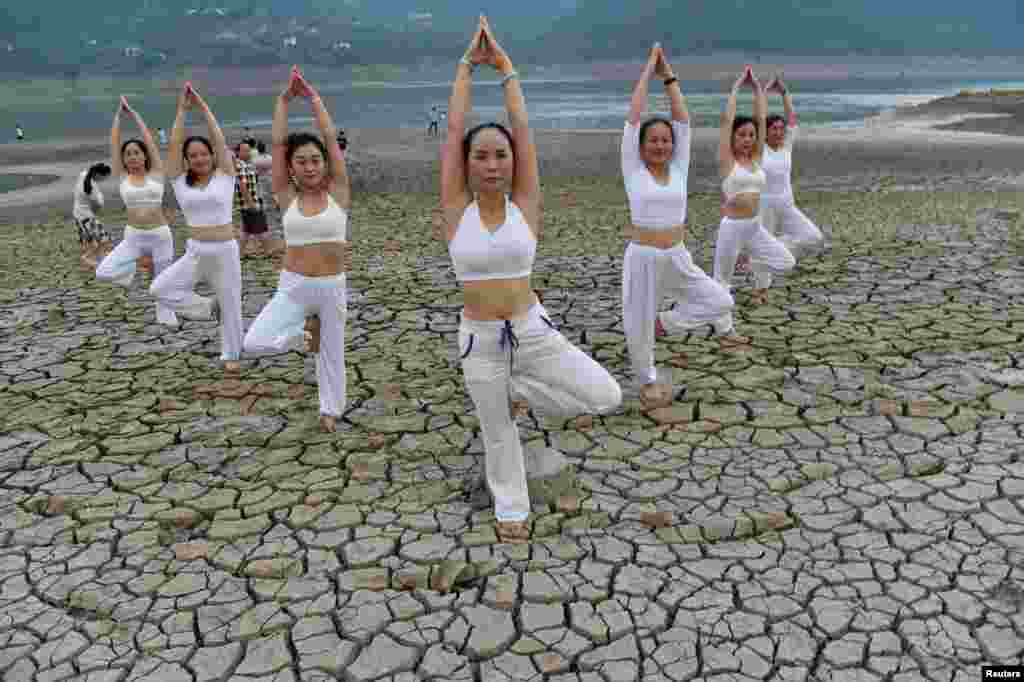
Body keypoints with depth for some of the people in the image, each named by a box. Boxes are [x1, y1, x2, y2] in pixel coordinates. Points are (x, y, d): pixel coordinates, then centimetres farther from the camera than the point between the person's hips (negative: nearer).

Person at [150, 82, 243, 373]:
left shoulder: (224, 177, -1)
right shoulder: (181, 182, 3)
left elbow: (219, 140, -7)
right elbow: (174, 144, -2)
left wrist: (203, 106, -4)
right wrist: (182, 109, -3)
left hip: (225, 251, -2)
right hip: (195, 252, 2)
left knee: (230, 305, 7)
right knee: (160, 288, -11)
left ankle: (231, 354, 28)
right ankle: (209, 307, 9)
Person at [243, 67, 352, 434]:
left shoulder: (337, 192, -4)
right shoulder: (287, 196, -1)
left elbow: (331, 139, -7)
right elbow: (277, 142, -4)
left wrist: (313, 97, -3)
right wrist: (284, 98, -3)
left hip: (331, 286, -1)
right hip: (292, 286, 1)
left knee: (332, 351, 12)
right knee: (255, 342, -16)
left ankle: (330, 408, 34)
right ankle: (304, 331, 12)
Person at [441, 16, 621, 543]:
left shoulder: (524, 206, -5)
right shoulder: (457, 209, -6)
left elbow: (523, 130, -7)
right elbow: (453, 130, -9)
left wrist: (505, 68, -1)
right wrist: (467, 65, -3)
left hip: (532, 331, 1)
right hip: (478, 339, 0)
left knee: (607, 397, -9)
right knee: (496, 431, 13)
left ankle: (518, 385, 15)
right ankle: (510, 508, 40)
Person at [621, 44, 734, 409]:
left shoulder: (678, 169, 4)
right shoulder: (634, 170, -4)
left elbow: (683, 119, 2)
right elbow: (633, 118, -7)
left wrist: (668, 75, 4)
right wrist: (648, 70, -2)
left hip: (677, 258, 3)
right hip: (642, 258, -3)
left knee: (720, 302, -3)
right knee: (638, 328, 6)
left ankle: (664, 322, 17)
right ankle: (647, 381, 33)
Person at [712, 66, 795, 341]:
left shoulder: (756, 157, 7)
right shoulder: (727, 160, -7)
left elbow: (761, 119, 5)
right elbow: (726, 119, -12)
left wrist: (757, 87, 5)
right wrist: (736, 86, -6)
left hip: (755, 226, 6)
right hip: (732, 226, -6)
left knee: (786, 262, 3)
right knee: (723, 280, 4)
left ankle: (751, 265, 27)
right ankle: (725, 331, 14)